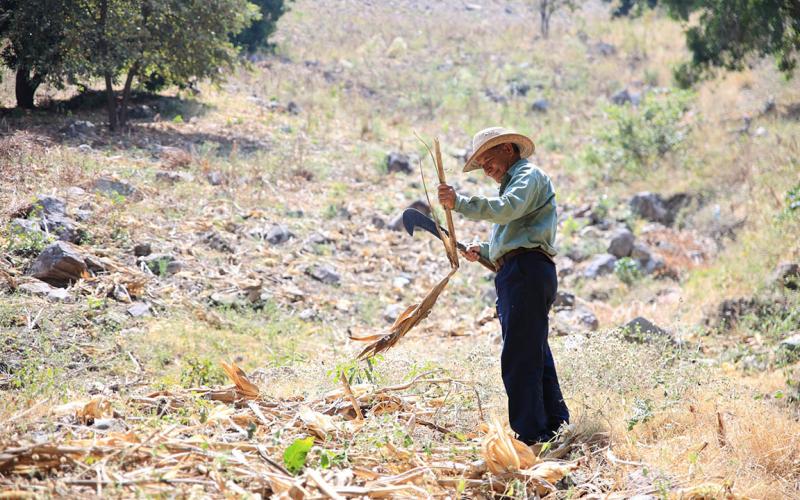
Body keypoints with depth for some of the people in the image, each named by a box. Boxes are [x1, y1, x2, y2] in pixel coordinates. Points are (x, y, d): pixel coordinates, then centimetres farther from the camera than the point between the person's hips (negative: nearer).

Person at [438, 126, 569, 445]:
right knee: (536, 357, 12)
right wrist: (483, 250, 15)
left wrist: (459, 203, -27)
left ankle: (529, 436, -17)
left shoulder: (529, 174, -1)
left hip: (526, 270, -11)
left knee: (519, 358, -14)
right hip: (518, 274, 11)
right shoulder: (514, 182, 31)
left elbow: (506, 209, -22)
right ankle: (557, 428, 16)